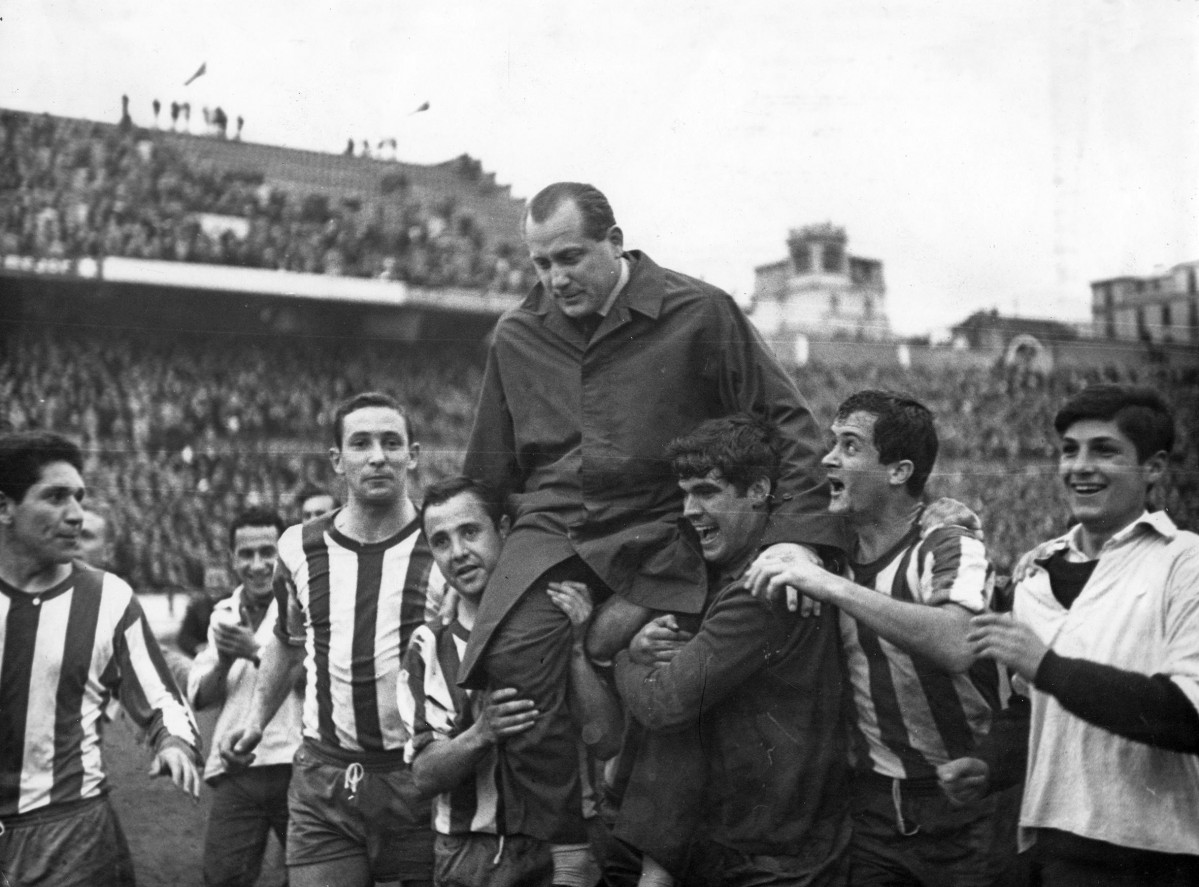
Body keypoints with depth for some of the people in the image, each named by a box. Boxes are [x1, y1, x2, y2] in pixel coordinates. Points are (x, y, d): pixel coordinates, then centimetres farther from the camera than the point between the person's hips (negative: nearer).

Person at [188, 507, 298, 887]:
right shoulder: (224, 614, 14)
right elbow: (199, 698, 12)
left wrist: (256, 650, -17)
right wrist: (224, 660, -6)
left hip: (295, 766, -4)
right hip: (235, 771, 4)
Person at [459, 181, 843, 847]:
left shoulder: (698, 312, -2)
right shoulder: (516, 337, 12)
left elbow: (782, 420, -1)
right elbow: (490, 474, 23)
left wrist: (794, 537, -12)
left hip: (660, 532, -3)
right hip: (551, 532, 3)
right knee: (513, 655, -26)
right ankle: (560, 845, -12)